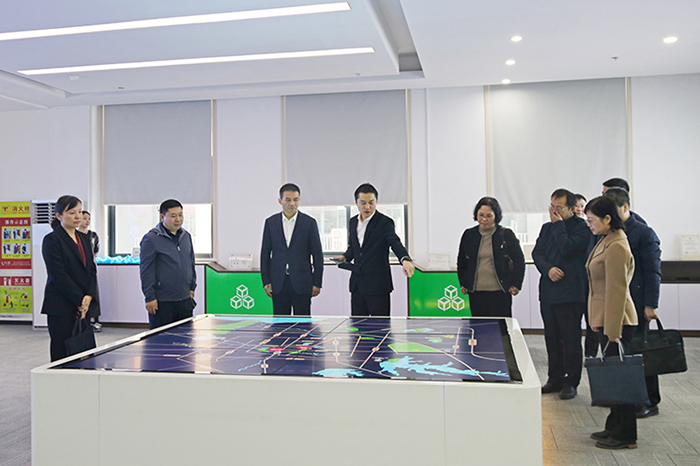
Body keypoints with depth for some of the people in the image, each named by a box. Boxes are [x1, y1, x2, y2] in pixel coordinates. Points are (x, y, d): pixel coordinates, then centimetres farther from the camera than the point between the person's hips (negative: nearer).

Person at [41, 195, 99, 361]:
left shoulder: (84, 239, 15)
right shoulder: (52, 240, -5)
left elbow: (92, 270, 11)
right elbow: (59, 275, -12)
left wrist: (89, 297, -5)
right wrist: (80, 300, -13)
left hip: (86, 306, 6)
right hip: (61, 306, -6)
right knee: (61, 354, -2)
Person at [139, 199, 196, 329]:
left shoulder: (186, 236, 10)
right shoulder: (151, 239, -10)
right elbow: (146, 271, -10)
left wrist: (192, 287, 18)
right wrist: (150, 297, -13)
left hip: (185, 299, 6)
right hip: (162, 302, -6)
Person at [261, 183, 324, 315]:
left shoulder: (309, 223, 1)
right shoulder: (270, 222, 7)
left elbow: (318, 255, 2)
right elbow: (265, 253, 9)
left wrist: (317, 283, -2)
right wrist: (266, 281, 3)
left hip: (302, 284, -1)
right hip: (278, 284, 2)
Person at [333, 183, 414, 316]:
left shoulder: (385, 222, -8)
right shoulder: (353, 221, 12)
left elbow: (395, 243, -23)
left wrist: (405, 259, -43)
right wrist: (345, 257, 2)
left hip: (377, 285, -6)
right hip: (357, 284, 6)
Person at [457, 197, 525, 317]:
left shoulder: (506, 235, 1)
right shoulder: (469, 235, 7)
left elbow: (519, 261, 7)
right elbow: (461, 261, 19)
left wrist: (516, 285, 1)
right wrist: (463, 284, 14)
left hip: (500, 293, -2)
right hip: (476, 293, 2)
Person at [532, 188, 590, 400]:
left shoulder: (581, 227, -5)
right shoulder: (547, 228, 16)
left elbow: (567, 248, -19)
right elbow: (537, 253, 10)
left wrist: (558, 224, -8)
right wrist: (548, 269, -9)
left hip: (570, 293, -6)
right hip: (548, 292, 7)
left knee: (571, 339, -1)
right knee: (552, 338, 12)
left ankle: (571, 382, 10)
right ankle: (555, 379, 22)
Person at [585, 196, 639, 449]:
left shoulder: (616, 247, -19)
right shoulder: (607, 241, 12)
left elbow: (617, 291, -21)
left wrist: (613, 331, -20)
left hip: (616, 321, -10)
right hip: (606, 320, 10)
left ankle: (625, 435, 10)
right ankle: (615, 426, 28)